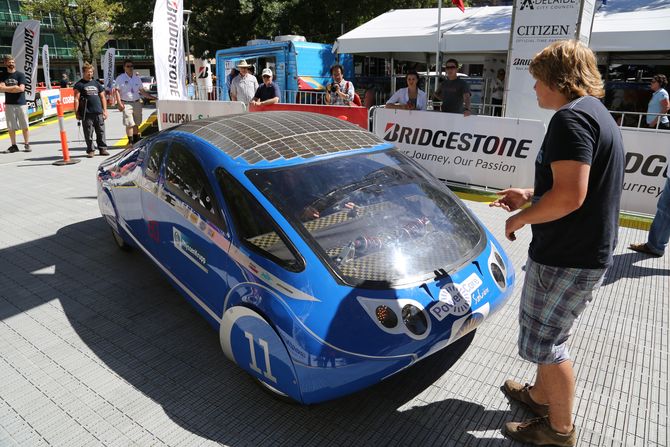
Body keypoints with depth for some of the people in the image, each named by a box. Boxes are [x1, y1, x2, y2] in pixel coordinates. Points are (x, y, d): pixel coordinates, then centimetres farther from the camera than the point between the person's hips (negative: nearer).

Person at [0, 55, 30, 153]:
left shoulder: (20, 74, 1)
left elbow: (21, 89, -11)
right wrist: (14, 87, -9)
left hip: (21, 104, -3)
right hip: (9, 104, 3)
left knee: (24, 126, -1)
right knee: (10, 127, 4)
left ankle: (27, 144, 8)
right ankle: (14, 145, 11)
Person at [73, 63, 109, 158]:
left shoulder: (96, 83, 18)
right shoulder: (79, 84, 3)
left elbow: (102, 97, 19)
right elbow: (76, 99, -1)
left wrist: (105, 110, 11)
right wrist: (76, 112, -7)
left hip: (99, 113, 4)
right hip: (87, 113, -4)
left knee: (101, 132, 5)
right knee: (88, 134, 0)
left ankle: (102, 149, 14)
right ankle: (90, 150, 8)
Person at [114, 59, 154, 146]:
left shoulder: (137, 78, 15)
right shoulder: (120, 78, 1)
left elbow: (142, 91, 20)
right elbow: (117, 91, -3)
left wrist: (151, 97, 13)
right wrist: (119, 103, -13)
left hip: (137, 103, 5)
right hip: (126, 104, -5)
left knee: (136, 123, 8)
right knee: (129, 124, -10)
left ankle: (136, 140, 17)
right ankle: (130, 141, -4)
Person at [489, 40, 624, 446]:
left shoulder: (571, 117, -21)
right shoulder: (597, 113, 13)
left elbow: (569, 196, -30)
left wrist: (521, 218, -15)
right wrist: (529, 197, 16)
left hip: (568, 257, -10)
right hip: (589, 250, 10)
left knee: (546, 340, 7)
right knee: (548, 335, 25)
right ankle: (541, 394, 45)